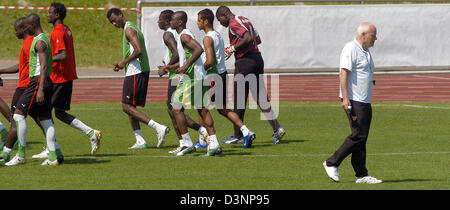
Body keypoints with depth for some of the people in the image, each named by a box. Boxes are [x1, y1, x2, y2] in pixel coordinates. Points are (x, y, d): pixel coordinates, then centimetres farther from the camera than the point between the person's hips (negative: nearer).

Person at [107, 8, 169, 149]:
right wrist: (122, 65, 17)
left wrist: (124, 62, -13)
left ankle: (158, 128, -18)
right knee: (129, 106, 13)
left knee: (127, 107, -9)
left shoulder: (129, 29, -12)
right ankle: (140, 141, 10)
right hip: (141, 72, 10)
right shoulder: (133, 28, 20)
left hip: (135, 73, -10)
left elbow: (139, 50, -24)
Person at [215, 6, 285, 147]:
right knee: (261, 97, 8)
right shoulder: (245, 20, 19)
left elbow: (248, 38, -24)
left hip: (245, 61, -9)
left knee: (239, 100, 0)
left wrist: (233, 48, -15)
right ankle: (277, 128, -4)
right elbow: (258, 40, 24)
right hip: (258, 58, 9)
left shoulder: (233, 24, -10)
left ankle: (238, 135, 5)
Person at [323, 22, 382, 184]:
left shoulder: (366, 51, 18)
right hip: (353, 101, -10)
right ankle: (332, 163, -3)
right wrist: (345, 98, -27)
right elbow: (343, 74, -19)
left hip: (365, 102, 10)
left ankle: (361, 175, 8)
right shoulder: (351, 49, -12)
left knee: (362, 138, 7)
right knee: (358, 135, -13)